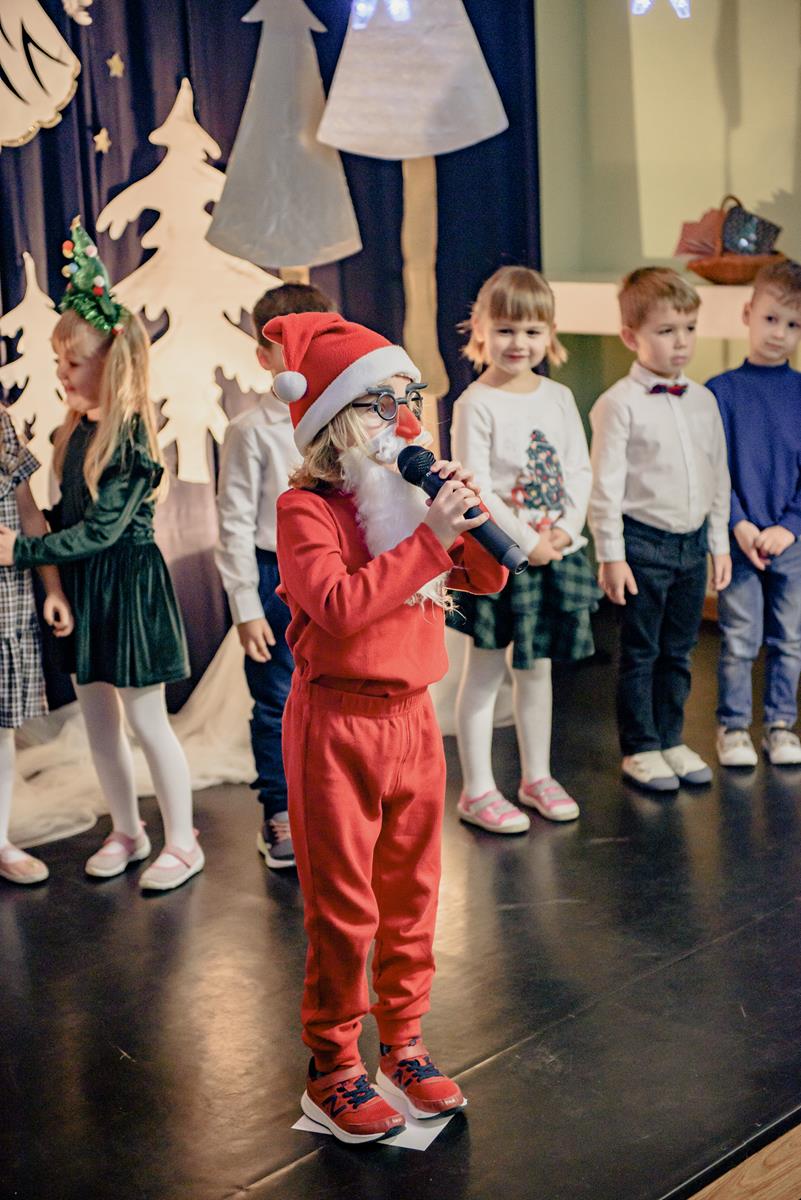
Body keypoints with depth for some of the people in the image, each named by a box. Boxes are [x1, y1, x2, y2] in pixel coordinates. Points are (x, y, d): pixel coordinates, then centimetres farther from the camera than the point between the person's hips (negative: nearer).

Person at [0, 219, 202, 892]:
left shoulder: (131, 438, -18)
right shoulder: (76, 429, 6)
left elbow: (102, 529, -20)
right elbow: (69, 513, 12)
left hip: (127, 582, -8)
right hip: (80, 584, 8)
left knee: (146, 720, 1)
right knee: (97, 716, 13)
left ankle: (182, 843, 14)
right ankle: (127, 832, 28)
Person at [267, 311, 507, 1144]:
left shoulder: (410, 495, 8)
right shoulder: (306, 507, -13)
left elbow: (489, 578, 11)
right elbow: (338, 606, -27)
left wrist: (467, 510, -6)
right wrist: (427, 537, -27)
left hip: (412, 715, 7)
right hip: (337, 723, -6)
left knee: (410, 893, 15)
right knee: (343, 908, 2)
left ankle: (404, 1044, 31)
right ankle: (332, 1070, 17)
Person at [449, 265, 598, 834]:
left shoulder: (559, 397, 7)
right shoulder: (477, 403, -10)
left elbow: (580, 471, 6)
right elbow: (475, 488, -15)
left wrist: (564, 531, -9)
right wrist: (526, 542, -16)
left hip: (558, 553, 5)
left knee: (537, 667, 16)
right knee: (484, 672, 3)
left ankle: (537, 776, 29)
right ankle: (478, 790, 11)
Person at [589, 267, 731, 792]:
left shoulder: (703, 401, 8)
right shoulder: (619, 404, -10)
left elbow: (718, 475, 14)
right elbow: (606, 483, -11)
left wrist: (720, 542, 13)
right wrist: (611, 555, -13)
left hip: (693, 541, 6)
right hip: (644, 541, -5)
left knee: (679, 650, 14)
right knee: (640, 652, 5)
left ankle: (671, 739, 27)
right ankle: (640, 748, 16)